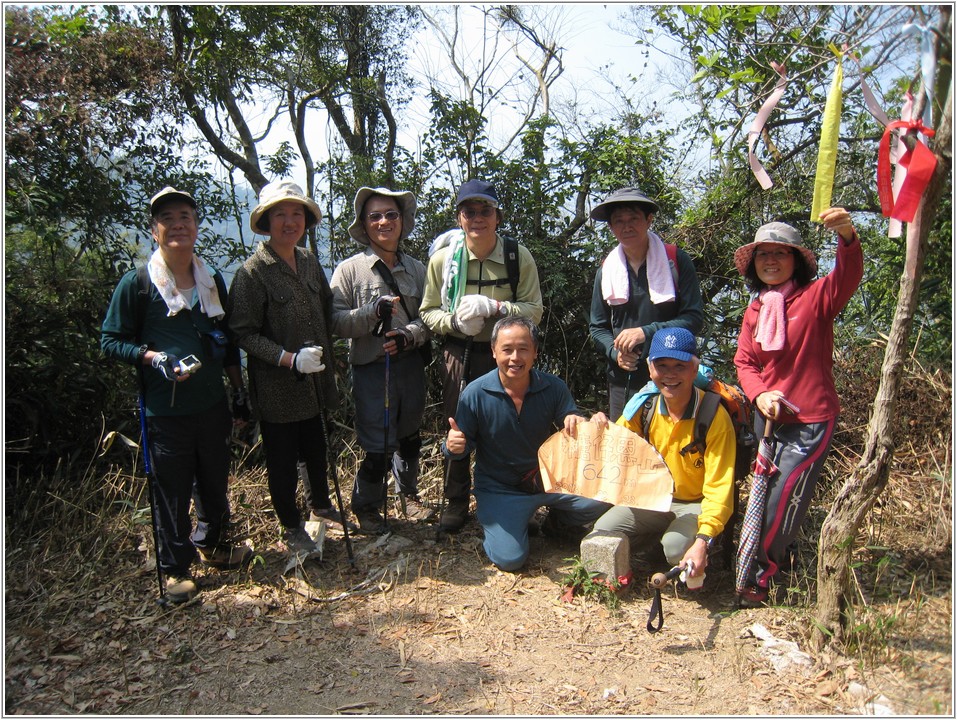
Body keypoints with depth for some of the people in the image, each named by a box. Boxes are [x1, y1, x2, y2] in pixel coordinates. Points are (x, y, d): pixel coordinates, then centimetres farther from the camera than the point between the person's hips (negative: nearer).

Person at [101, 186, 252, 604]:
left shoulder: (213, 281, 7)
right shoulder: (136, 283, -8)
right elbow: (110, 341, -5)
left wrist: (239, 391, 14)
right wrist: (152, 357, -21)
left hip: (212, 405, 5)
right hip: (166, 411, -5)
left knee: (215, 483, 18)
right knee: (172, 492, 6)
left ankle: (210, 544, 42)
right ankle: (175, 567, 26)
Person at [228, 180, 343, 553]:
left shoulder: (310, 261, 5)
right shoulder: (252, 271, -15)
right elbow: (243, 333, -16)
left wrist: (327, 361, 11)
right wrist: (289, 358, -25)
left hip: (314, 380, 6)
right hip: (276, 386, -6)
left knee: (316, 451, 21)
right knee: (282, 460, 10)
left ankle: (320, 506, 46)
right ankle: (291, 527, 30)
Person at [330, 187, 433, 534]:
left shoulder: (416, 269, 5)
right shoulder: (349, 270, -5)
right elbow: (336, 322, -10)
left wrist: (408, 335, -14)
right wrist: (372, 313, -24)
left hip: (411, 366, 4)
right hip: (371, 370, -4)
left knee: (410, 438, 19)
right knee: (377, 447, -1)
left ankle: (409, 494, 43)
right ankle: (366, 506, 25)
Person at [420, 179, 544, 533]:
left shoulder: (519, 257, -6)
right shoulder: (443, 258, -5)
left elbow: (534, 311, -6)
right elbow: (428, 311, 2)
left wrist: (494, 307, -21)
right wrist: (454, 320, -19)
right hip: (457, 355, 1)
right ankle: (455, 501, 28)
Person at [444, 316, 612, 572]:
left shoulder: (554, 388, -10)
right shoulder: (475, 394, -16)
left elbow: (573, 436, -5)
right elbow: (463, 444, -6)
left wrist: (577, 426, -29)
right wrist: (454, 446, -31)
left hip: (550, 477, 3)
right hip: (500, 490, -2)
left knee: (604, 499, -17)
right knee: (509, 559, -18)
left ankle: (557, 517, 17)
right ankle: (492, 520, 18)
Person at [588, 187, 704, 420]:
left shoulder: (676, 260, -2)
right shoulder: (606, 269, 6)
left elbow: (694, 317, -5)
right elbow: (597, 327, 12)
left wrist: (647, 332, -16)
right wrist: (615, 352, -8)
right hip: (623, 381, 3)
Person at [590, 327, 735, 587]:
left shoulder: (715, 417, -21)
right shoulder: (643, 406, -7)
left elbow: (719, 489, -23)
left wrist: (703, 541, -36)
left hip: (696, 504, -4)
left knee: (676, 548, -32)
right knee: (602, 532, -16)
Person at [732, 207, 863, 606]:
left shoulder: (816, 297, -8)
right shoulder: (754, 310, 7)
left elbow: (847, 278, -29)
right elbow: (744, 361, 5)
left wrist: (847, 237, -49)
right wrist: (759, 394, -15)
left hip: (810, 421, -5)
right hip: (768, 416, 6)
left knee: (781, 500, -5)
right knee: (765, 494, 17)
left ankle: (757, 576, 13)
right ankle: (778, 556, 41)